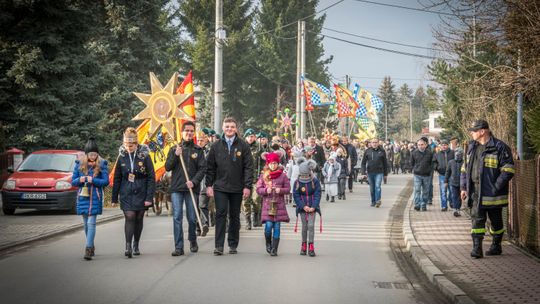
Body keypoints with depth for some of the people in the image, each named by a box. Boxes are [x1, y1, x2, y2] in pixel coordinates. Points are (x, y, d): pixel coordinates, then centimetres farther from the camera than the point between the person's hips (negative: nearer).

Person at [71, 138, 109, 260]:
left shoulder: (101, 164, -1)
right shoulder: (79, 164, 7)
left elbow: (106, 181, -4)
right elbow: (73, 181, 8)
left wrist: (93, 180, -17)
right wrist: (80, 180, -13)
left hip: (95, 198, -4)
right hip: (82, 197, 4)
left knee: (91, 223, -12)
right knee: (86, 224, 11)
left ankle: (88, 249, -15)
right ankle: (91, 247, 26)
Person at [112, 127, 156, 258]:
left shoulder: (144, 156, -7)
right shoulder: (122, 157, 1)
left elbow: (151, 177, -5)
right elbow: (117, 178, 8)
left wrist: (149, 197, -11)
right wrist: (114, 198, 7)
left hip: (141, 193, 0)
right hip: (126, 194, 1)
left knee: (139, 218, 9)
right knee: (129, 217, -12)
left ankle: (136, 245, 24)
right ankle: (128, 246, -16)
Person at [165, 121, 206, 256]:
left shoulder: (198, 150, 8)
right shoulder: (174, 150, 12)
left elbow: (202, 168, 1)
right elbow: (167, 167, 6)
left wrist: (194, 181, -13)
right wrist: (175, 155, -9)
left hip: (192, 188, -1)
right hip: (176, 189, 1)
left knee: (192, 218, 4)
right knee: (177, 217, -7)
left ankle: (193, 241, 28)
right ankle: (179, 247, -7)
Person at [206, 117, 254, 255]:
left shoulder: (243, 146, 1)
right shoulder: (216, 146, 5)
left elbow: (248, 167, -1)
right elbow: (210, 167, 8)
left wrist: (247, 186, -7)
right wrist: (209, 185, 2)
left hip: (237, 188, 0)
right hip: (220, 187, 0)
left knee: (235, 216, 8)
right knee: (221, 214, -7)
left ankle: (233, 245, 16)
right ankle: (219, 245, -7)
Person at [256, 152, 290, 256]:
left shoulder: (282, 175, 3)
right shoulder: (263, 175, 5)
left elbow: (288, 188, 5)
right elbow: (258, 189, 4)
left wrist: (281, 190, -14)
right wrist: (266, 190, -14)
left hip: (279, 204, 0)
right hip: (267, 203, 0)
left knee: (277, 227, 0)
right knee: (268, 225, -9)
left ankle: (274, 249, 7)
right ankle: (268, 243, 19)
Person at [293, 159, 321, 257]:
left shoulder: (315, 181, -5)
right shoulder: (298, 182, -3)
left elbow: (317, 195, -4)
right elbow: (296, 196, -3)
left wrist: (313, 207, -15)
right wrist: (304, 206, -13)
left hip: (312, 207, -1)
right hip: (302, 207, 1)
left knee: (311, 225, -10)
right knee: (304, 227, 4)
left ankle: (311, 247, -9)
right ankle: (304, 246, 18)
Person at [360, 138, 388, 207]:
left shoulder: (382, 151, 3)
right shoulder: (368, 151, 4)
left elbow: (385, 163, 10)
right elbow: (363, 162, 6)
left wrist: (385, 174, 10)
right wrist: (363, 172, -4)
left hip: (379, 172, -2)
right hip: (370, 172, 2)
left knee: (377, 186, -18)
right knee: (372, 188, 10)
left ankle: (378, 200, -23)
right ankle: (373, 202, 21)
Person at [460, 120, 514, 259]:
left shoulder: (499, 147, -11)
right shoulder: (472, 147, 11)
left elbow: (508, 170, -13)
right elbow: (465, 168, 19)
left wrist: (496, 187, -18)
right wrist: (463, 187, 11)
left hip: (492, 192, -5)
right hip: (475, 192, 5)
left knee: (496, 220, 9)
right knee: (477, 218, -3)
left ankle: (496, 246, 25)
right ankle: (477, 247, -5)